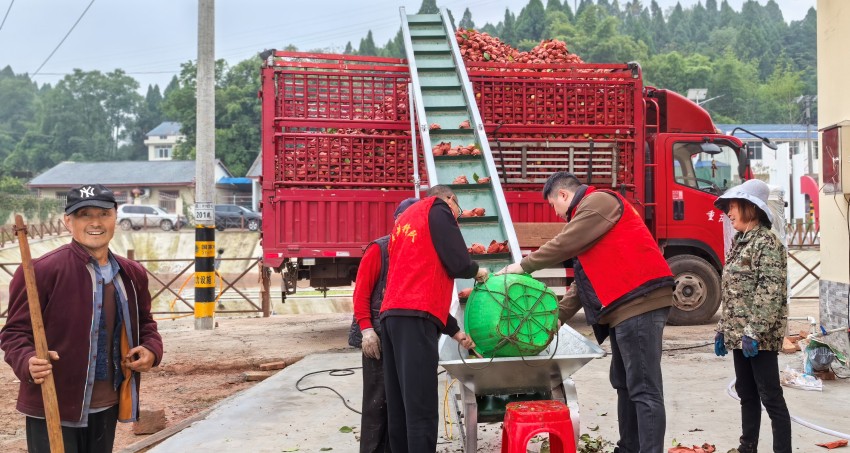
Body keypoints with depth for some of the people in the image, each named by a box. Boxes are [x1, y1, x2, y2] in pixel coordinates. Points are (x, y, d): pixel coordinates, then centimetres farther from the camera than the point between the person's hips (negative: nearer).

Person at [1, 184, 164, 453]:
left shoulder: (132, 275, 8)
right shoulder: (41, 270, -13)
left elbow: (144, 323, 22)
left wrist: (151, 349, 1)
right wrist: (28, 362, -30)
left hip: (107, 408, 7)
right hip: (53, 411, -6)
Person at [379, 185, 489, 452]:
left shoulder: (404, 220, 31)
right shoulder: (438, 208, 8)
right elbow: (457, 264, -3)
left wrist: (455, 331, 29)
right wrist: (477, 271, 20)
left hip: (391, 315, 8)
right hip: (415, 318, -8)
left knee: (399, 409, 8)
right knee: (421, 410, -11)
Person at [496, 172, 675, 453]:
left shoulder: (598, 201, -4)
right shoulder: (589, 213, 26)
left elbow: (564, 244, -10)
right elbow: (585, 280, 25)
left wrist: (523, 266, 2)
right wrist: (556, 317, 21)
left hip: (639, 302, -11)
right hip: (626, 306, 11)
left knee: (644, 389, -11)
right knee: (624, 384, 16)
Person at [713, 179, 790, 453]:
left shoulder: (767, 243, -11)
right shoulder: (739, 244, 16)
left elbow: (770, 292, -19)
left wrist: (754, 332, -24)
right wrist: (723, 330, 17)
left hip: (759, 337, -9)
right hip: (739, 334, 9)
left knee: (770, 397, -5)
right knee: (746, 394, 15)